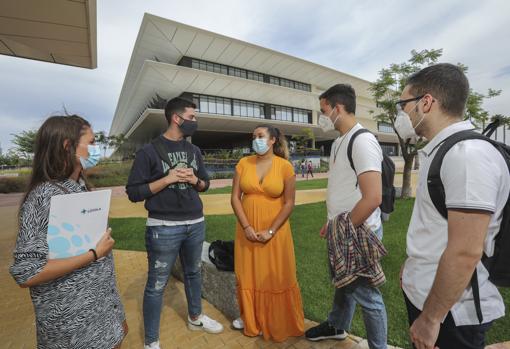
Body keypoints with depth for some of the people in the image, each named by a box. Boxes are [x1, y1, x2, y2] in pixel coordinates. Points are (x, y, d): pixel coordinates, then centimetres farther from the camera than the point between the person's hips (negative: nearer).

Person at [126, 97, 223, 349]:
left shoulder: (194, 151, 7)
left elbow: (205, 184, 14)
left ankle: (195, 318, 44)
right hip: (164, 228, -5)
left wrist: (194, 180, -8)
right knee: (156, 285, 9)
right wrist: (168, 179, -19)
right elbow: (133, 192, -9)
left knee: (194, 273, 21)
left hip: (196, 224, 6)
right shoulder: (149, 151, -9)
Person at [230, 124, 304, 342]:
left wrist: (271, 231, -12)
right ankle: (250, 318, 40)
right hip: (247, 230, 3)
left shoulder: (285, 166, -7)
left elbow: (289, 203, -7)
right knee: (248, 275, 16)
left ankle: (278, 322, 36)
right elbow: (235, 198, -3)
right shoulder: (244, 163, -1)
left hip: (275, 231, -2)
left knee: (276, 277, 12)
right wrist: (246, 227, -10)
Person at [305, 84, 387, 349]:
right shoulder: (338, 142, 9)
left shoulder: (362, 141, -20)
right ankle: (336, 327, 48)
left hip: (358, 234, -9)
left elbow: (372, 198, -26)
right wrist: (332, 223, 14)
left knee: (366, 294, 10)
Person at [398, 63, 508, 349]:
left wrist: (430, 318, -19)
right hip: (422, 293, 8)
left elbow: (465, 253, -27)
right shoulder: (438, 152, 5)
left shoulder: (467, 154, -24)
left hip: (450, 312, -8)